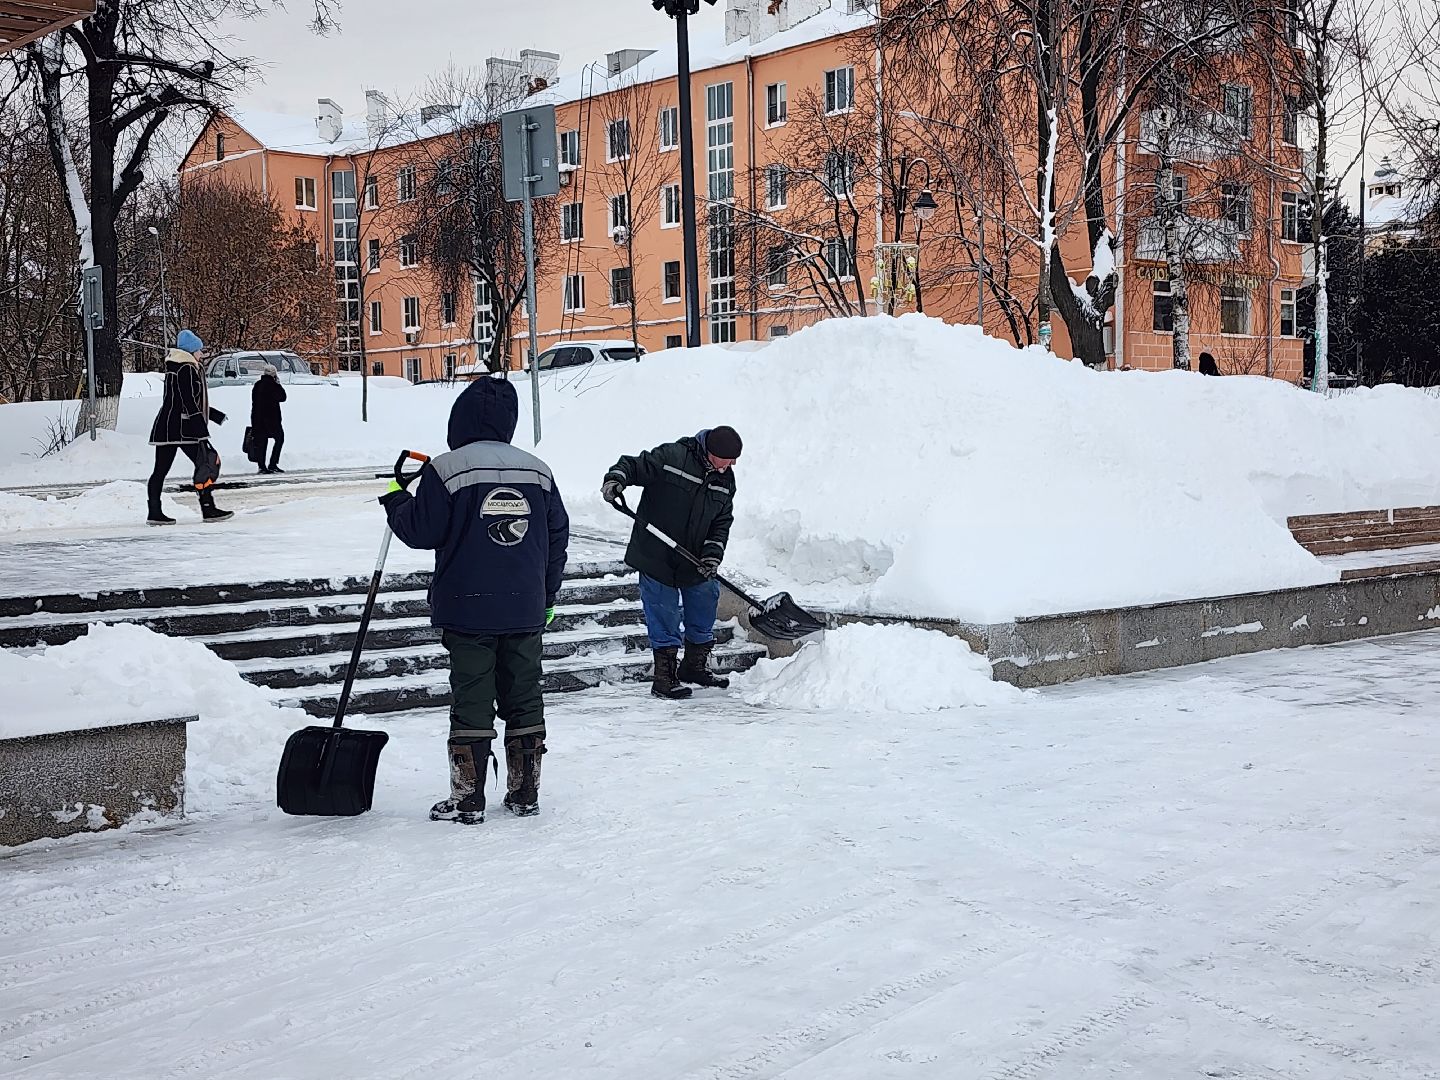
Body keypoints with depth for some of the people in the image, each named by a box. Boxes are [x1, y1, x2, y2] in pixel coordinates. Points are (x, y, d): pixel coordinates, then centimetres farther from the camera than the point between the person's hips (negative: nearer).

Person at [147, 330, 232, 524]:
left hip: (165, 427, 10)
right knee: (206, 464, -4)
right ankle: (208, 509, -5)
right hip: (183, 428, -10)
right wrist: (203, 432, -19)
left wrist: (216, 416, 33)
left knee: (161, 470, 6)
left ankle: (155, 513, 7)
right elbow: (190, 404, -18)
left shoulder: (174, 368, 19)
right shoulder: (187, 369, -11)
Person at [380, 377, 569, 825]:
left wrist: (395, 500, 13)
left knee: (471, 700, 1)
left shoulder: (446, 469, -10)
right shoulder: (538, 470, 6)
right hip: (525, 608, 4)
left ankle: (467, 799, 4)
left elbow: (422, 531, -7)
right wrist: (547, 596, 21)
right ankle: (525, 792, 17)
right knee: (524, 697, 11)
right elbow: (558, 536, 11)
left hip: (468, 609, -4)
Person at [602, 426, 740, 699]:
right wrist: (616, 479, -31)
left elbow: (722, 522, 6)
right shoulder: (671, 456, -16)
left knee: (704, 610, 17)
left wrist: (713, 553, -8)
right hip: (657, 557, -6)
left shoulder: (726, 480, 4)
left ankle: (695, 666, 37)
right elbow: (633, 465, -10)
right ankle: (665, 678, 10)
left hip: (695, 561, 6)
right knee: (664, 619, -1)